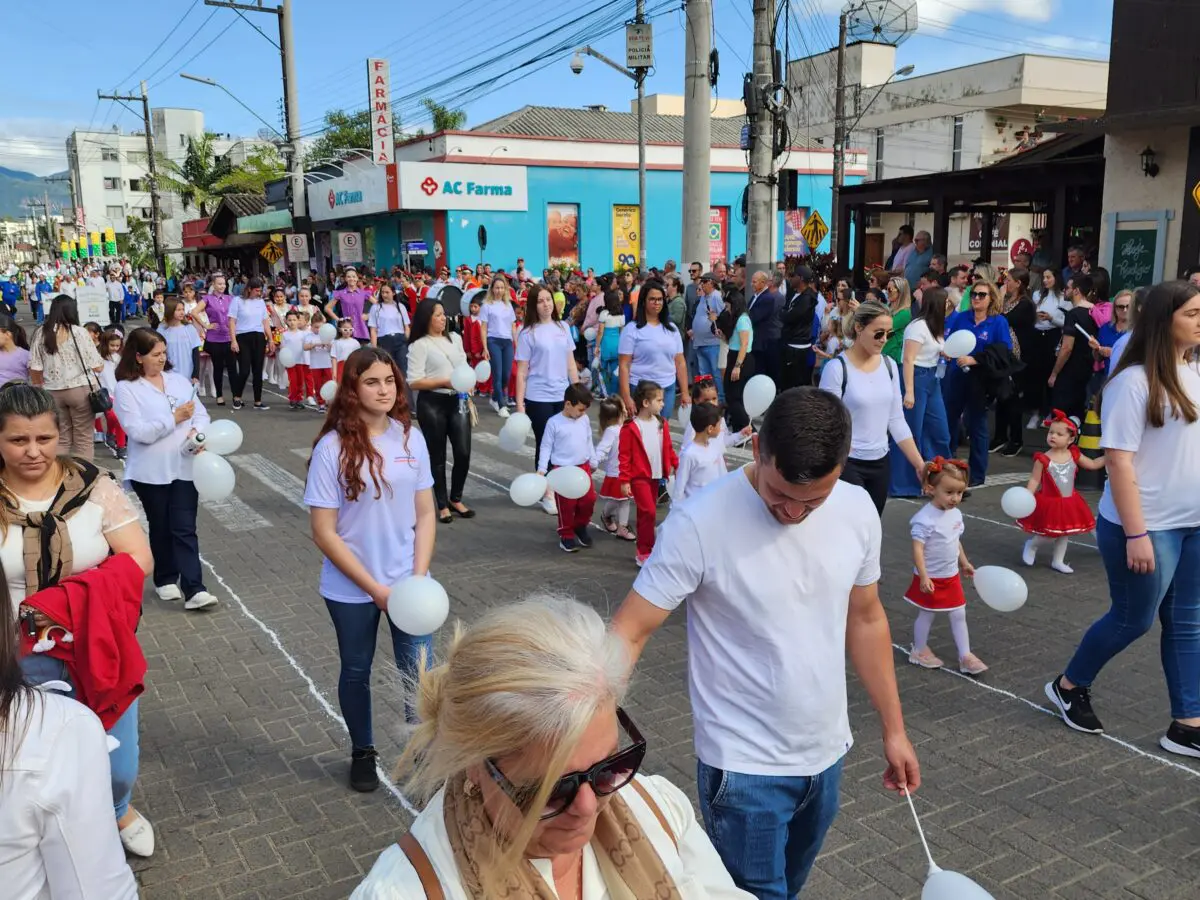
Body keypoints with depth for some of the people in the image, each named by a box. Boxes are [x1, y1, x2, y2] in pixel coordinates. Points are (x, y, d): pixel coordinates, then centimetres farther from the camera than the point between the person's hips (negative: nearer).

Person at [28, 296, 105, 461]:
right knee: (83, 438, 5)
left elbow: (34, 369, 1)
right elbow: (97, 367, -7)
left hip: (52, 391, 3)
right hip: (81, 389, -3)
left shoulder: (42, 333, 1)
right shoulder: (79, 332, -7)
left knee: (60, 438, 15)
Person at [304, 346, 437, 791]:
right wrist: (374, 588, -14)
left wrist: (418, 579, -9)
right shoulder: (332, 447, -15)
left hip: (408, 583, 2)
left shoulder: (410, 437, -5)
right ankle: (362, 753, 40)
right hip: (351, 589, -1)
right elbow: (324, 533, -13)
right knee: (356, 671, 17)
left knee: (419, 672, 3)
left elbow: (426, 514, 0)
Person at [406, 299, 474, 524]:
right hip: (432, 404, -5)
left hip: (457, 401, 5)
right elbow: (413, 382, -13)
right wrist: (444, 382, -19)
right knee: (437, 456, 5)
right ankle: (442, 505, 19)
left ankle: (456, 499, 23)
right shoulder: (419, 345, -8)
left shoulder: (455, 338, 11)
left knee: (463, 453, 1)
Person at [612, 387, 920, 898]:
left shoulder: (858, 510, -7)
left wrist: (894, 729, 10)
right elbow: (629, 632, -22)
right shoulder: (700, 523, -24)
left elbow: (865, 620, 6)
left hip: (827, 753, 6)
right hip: (744, 765, -5)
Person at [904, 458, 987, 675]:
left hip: (952, 575, 7)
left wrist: (964, 563, 23)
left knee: (959, 615, 11)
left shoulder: (956, 514, 0)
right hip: (931, 578, -7)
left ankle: (965, 656, 19)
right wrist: (924, 577, -30)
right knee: (926, 614, 11)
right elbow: (917, 549, -26)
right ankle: (919, 650, 30)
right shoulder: (925, 519, -26)